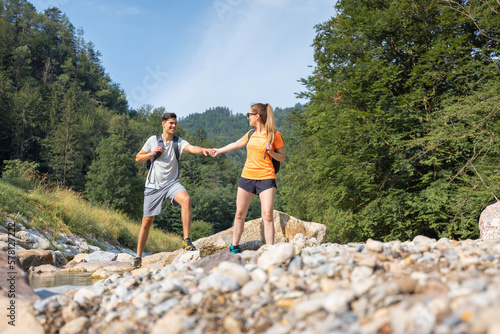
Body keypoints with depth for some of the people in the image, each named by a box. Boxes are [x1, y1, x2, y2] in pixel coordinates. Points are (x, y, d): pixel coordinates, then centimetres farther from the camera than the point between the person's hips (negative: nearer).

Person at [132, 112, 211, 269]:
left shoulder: (178, 142, 0)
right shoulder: (153, 140, 1)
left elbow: (191, 148, -21)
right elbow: (138, 158, 8)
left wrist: (203, 150, -42)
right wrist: (152, 153, -9)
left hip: (172, 183, 0)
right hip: (153, 185, 0)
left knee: (186, 199, -32)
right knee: (147, 222, 4)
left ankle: (186, 240, -25)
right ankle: (138, 258, 19)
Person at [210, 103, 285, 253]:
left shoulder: (275, 135, -4)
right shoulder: (251, 134, 11)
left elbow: (282, 158, 1)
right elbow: (236, 144, 28)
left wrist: (271, 152, -19)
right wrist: (219, 150, 42)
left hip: (266, 178, -5)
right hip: (247, 177, 5)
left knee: (267, 215, -15)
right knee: (240, 214, 8)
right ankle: (235, 247, 22)